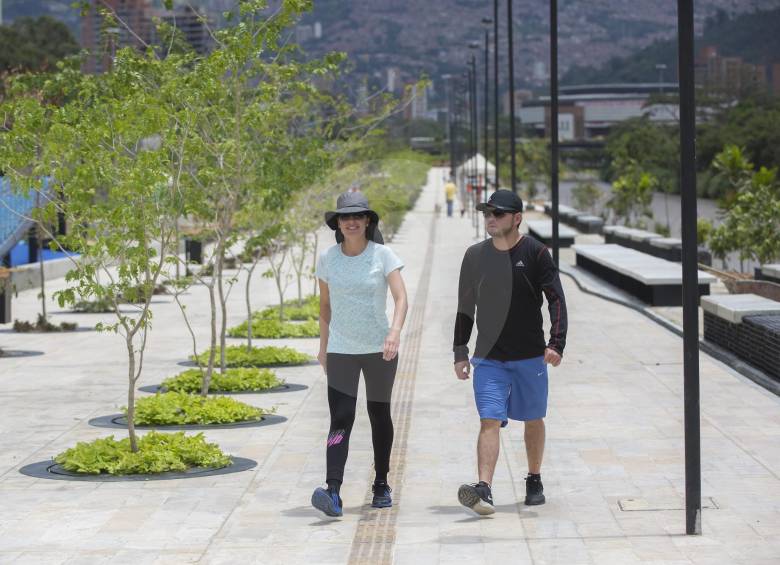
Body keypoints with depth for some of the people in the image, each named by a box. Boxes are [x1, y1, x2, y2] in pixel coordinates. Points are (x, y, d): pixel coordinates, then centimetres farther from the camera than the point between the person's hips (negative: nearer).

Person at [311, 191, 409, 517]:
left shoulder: (383, 255, -6)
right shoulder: (328, 258, 1)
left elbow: (401, 298, -14)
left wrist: (395, 331, -31)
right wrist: (323, 346, 16)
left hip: (379, 349, -1)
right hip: (341, 350, 1)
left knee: (379, 415, 11)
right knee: (341, 420, -12)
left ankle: (381, 484, 26)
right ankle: (333, 492, -23)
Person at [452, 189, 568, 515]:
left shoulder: (535, 253, -5)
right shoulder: (475, 256, 5)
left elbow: (556, 300, -6)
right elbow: (465, 308, 13)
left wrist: (556, 343, -18)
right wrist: (460, 352, 10)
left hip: (530, 356, -1)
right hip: (489, 358, 1)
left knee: (533, 420, 12)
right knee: (489, 422, -11)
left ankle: (534, 482, 30)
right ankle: (484, 491, -22)